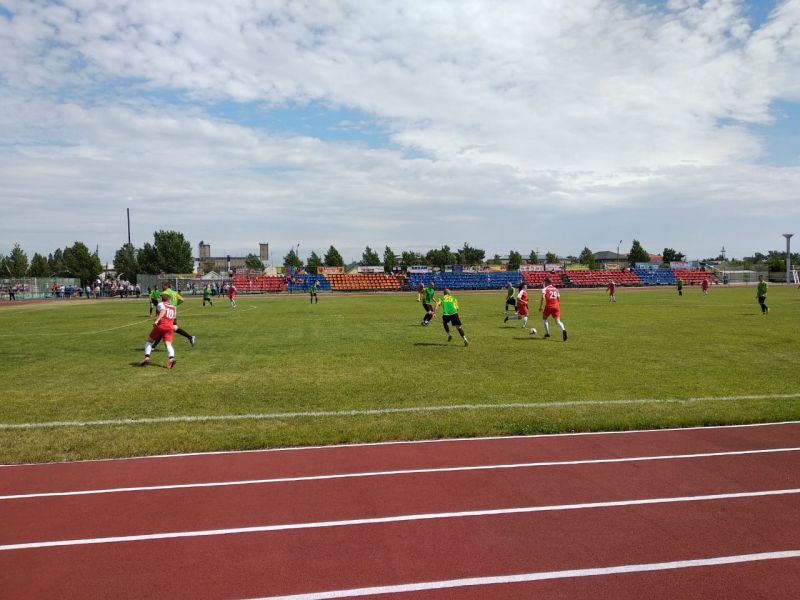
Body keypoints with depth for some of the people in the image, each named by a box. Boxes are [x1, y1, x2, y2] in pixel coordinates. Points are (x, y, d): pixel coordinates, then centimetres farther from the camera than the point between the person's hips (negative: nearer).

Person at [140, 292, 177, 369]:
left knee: (149, 341, 14)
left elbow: (163, 311, -13)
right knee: (168, 344, -9)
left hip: (161, 326, -3)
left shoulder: (161, 304, 9)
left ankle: (147, 357, -1)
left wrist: (157, 320, -26)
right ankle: (171, 358, -36)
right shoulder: (174, 308, 25)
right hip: (170, 327, 3)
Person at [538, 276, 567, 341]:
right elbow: (559, 299, 18)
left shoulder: (545, 289, 2)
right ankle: (563, 330, -34)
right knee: (558, 321, -4)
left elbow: (543, 297, -15)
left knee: (544, 318, 22)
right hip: (556, 306, 3)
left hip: (548, 306, -3)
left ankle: (547, 333, 19)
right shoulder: (556, 289, 17)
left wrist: (540, 307, -13)